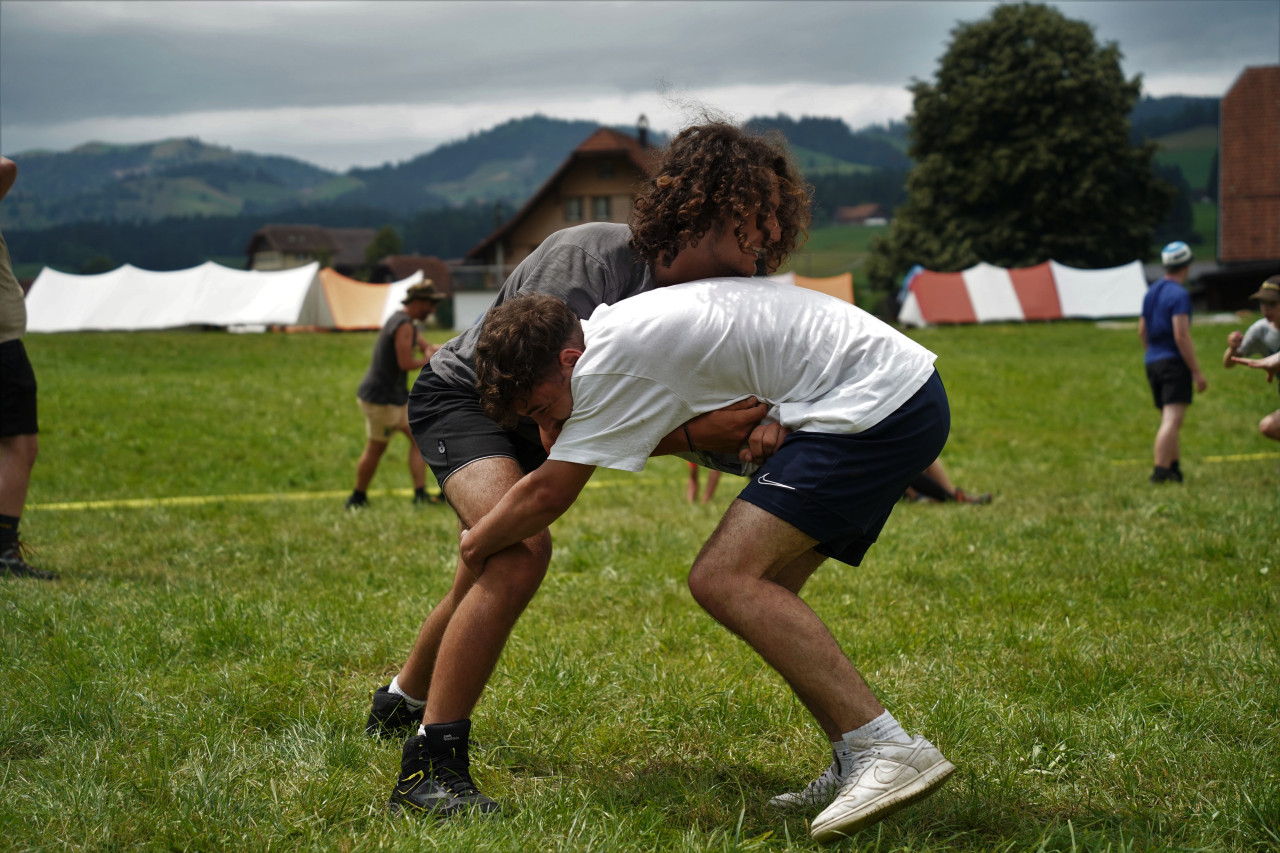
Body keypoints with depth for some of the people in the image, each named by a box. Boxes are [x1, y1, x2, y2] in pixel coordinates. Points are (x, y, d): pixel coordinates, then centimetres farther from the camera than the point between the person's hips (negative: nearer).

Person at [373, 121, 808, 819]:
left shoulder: (703, 294, -15)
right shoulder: (585, 264, -36)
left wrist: (758, 428, -41)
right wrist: (691, 432, -44)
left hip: (522, 425, 8)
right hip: (461, 394, -8)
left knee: (489, 577, 22)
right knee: (521, 549, -31)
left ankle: (401, 702, 52)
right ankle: (428, 769, -28)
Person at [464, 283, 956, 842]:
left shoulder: (613, 357, -16)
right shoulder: (624, 326, 12)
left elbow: (547, 496, -7)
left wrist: (475, 545, 10)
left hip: (879, 403, -11)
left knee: (723, 579, -17)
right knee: (755, 590, 9)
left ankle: (888, 751, -22)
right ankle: (858, 772, 5)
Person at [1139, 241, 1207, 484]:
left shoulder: (1151, 292, 13)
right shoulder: (1179, 295, -13)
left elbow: (1142, 330, 21)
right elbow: (1181, 336, -19)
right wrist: (1197, 372, -17)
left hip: (1152, 362, 9)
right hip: (1174, 362, -9)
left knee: (1169, 420, 17)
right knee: (1172, 420, -13)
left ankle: (1174, 468, 20)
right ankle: (1160, 471, -21)